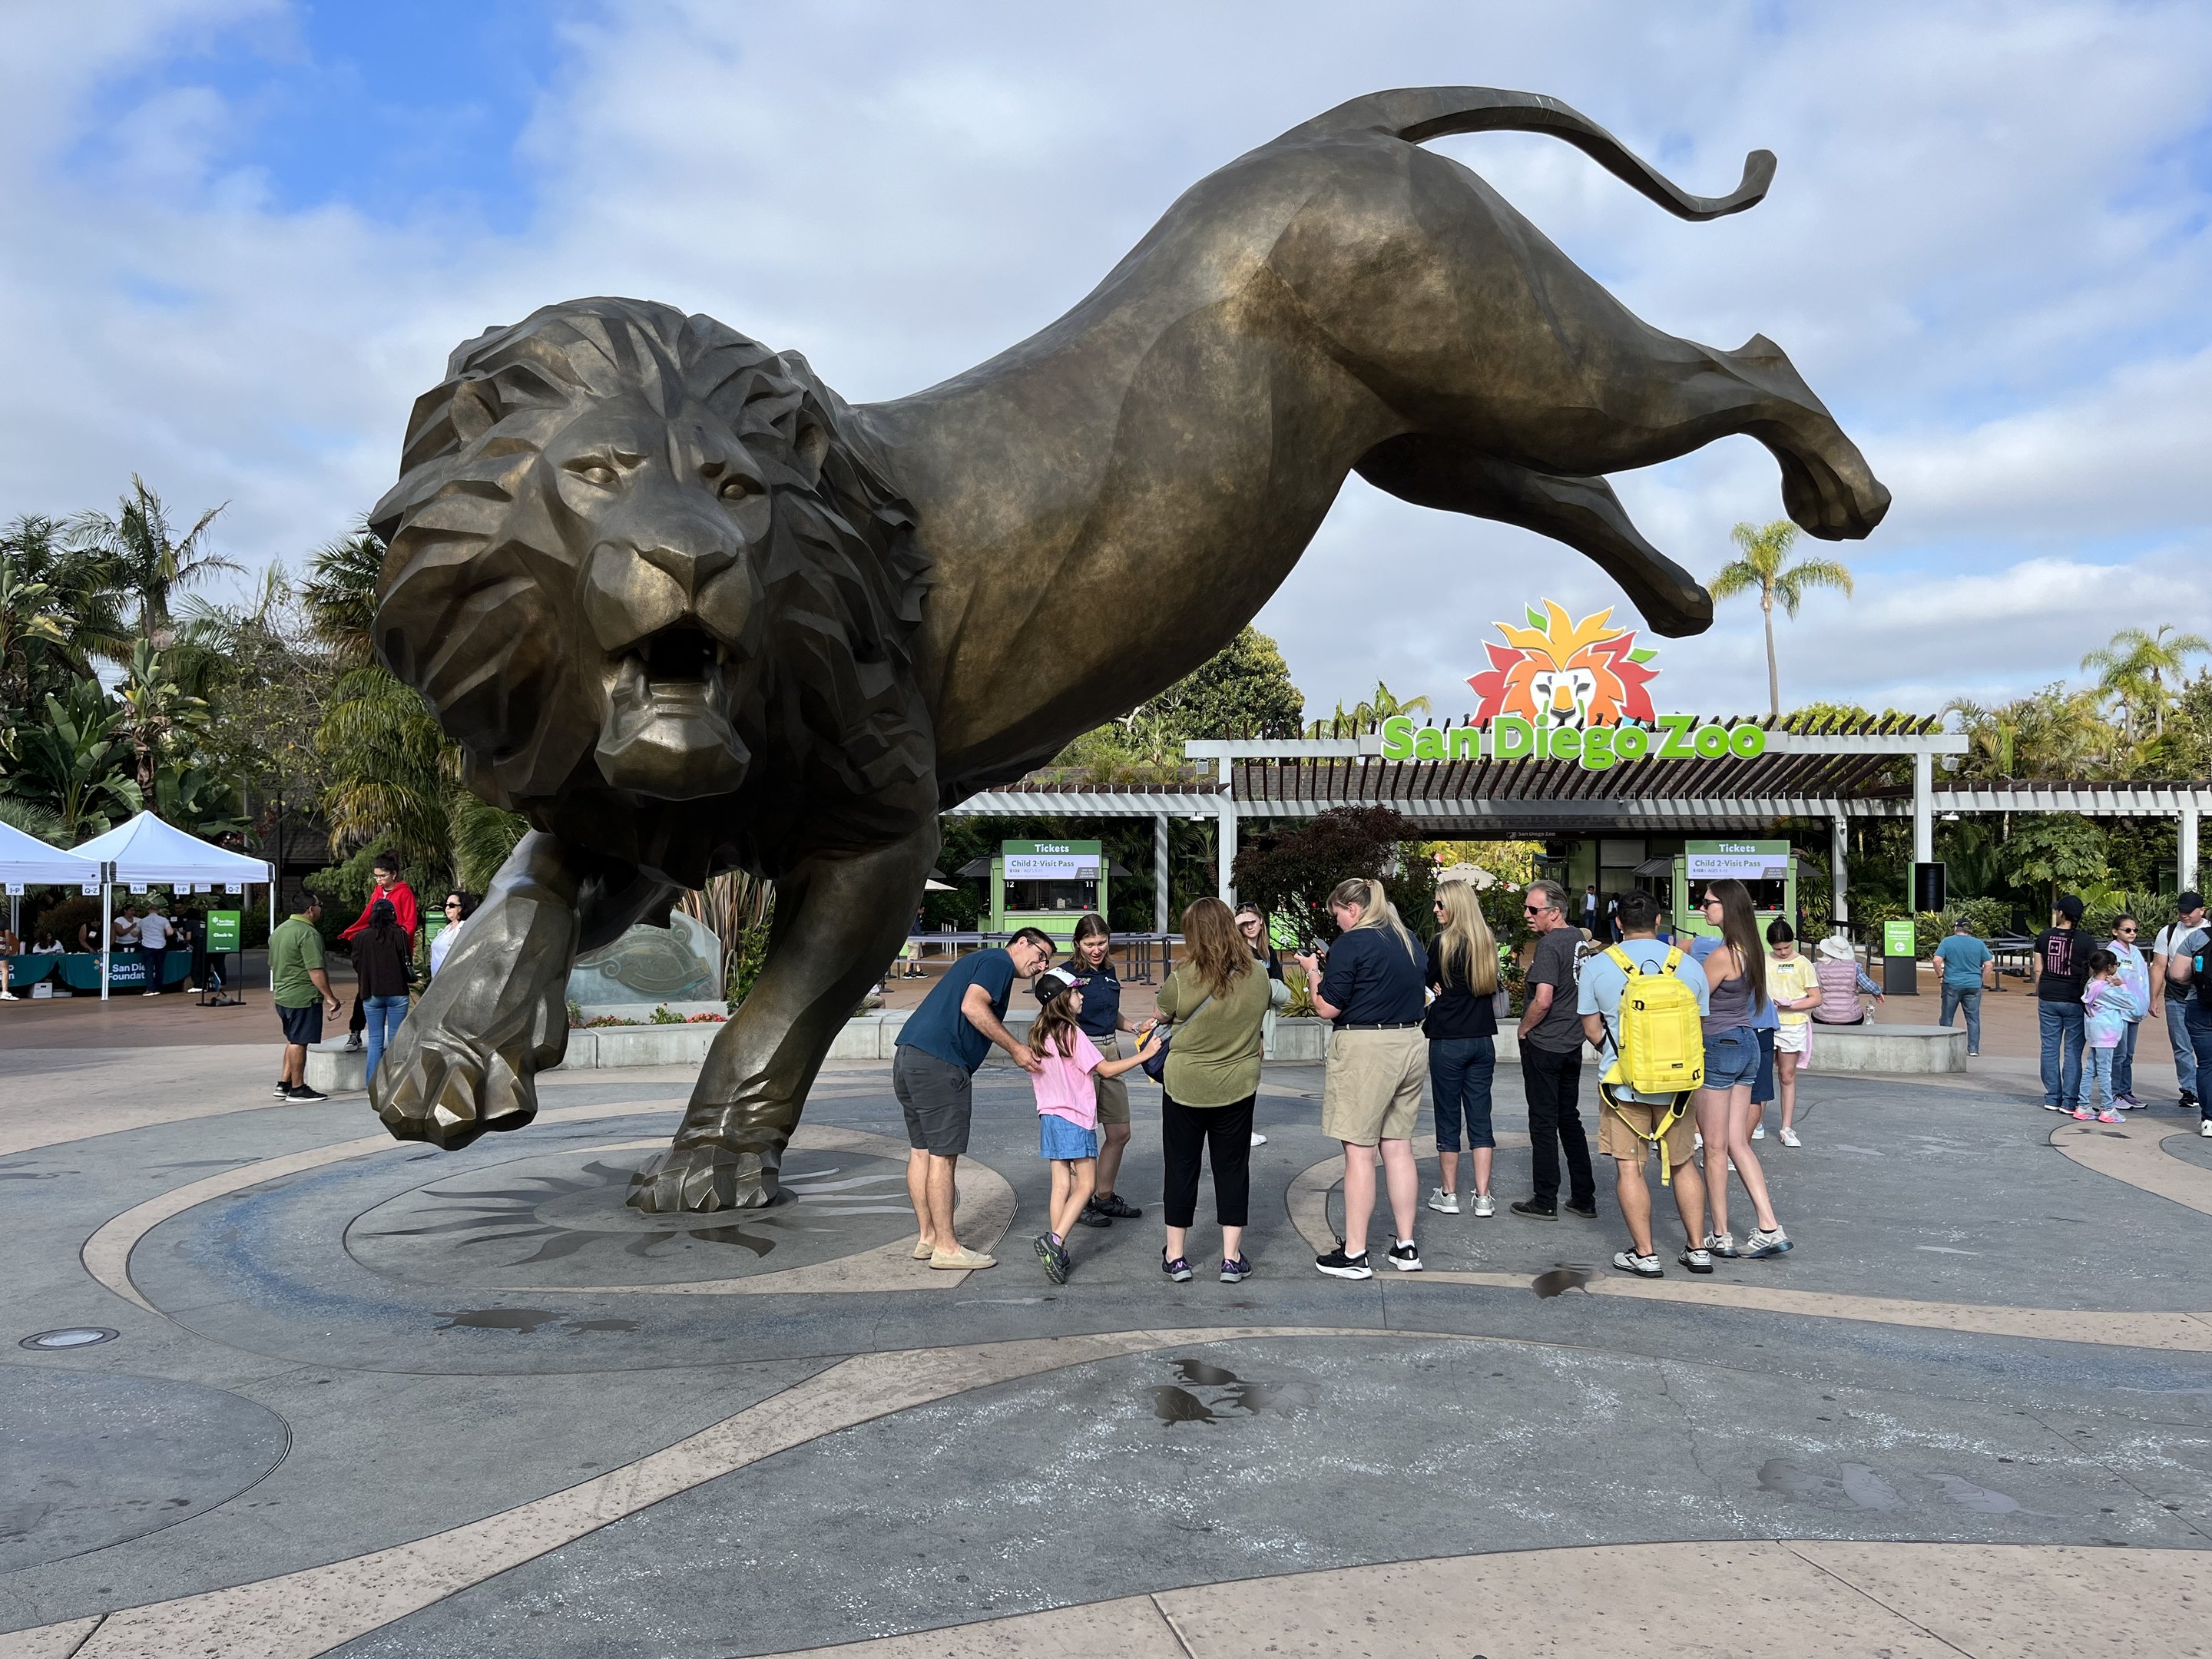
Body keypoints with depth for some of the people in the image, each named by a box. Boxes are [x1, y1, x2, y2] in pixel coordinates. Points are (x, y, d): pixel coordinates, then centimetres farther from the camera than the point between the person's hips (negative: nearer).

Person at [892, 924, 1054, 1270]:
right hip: (939, 1063, -10)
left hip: (908, 1056, 10)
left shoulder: (981, 960, 28)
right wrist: (1016, 1048, -12)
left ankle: (928, 1237, 23)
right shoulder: (999, 961, -2)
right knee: (943, 1155, -5)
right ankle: (946, 1248, 0)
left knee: (922, 1150, 15)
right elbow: (972, 1007, -17)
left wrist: (1021, 1051, 22)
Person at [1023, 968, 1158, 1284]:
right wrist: (1142, 1056, -7)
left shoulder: (1038, 1034, 9)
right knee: (1085, 1185, -2)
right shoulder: (1071, 1033, -14)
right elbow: (1106, 1070, -13)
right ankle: (1055, 1240, -18)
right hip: (1075, 1118, -7)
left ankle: (1056, 1251, 6)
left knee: (1061, 1185, 9)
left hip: (1049, 1115, 7)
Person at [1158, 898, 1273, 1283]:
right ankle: (1232, 1257, 15)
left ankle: (1176, 1255, 19)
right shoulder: (1257, 976, -9)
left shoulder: (1183, 980, -18)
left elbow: (1163, 1012, 0)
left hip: (1185, 1085, -2)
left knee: (1181, 1167, 11)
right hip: (1237, 1087, 2)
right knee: (1232, 1168, 13)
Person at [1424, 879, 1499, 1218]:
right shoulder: (1487, 942, 5)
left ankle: (1449, 1195, 13)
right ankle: (1483, 1197, 8)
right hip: (1483, 1040, 5)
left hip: (1447, 1041, -5)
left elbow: (1429, 988, -3)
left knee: (1448, 1118, 5)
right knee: (1480, 1117, 8)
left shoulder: (1442, 943, -13)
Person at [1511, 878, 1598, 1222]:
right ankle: (1584, 1198, 19)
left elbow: (1543, 1000, -25)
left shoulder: (1549, 945, -18)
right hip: (1573, 1044, 8)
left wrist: (1524, 1029, -10)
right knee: (1570, 1119, 15)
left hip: (1543, 1046, -8)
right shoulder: (1579, 939, 9)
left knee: (1543, 1123, 0)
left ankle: (1545, 1202, 6)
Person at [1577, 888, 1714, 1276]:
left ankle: (1645, 1254, 7)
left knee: (1629, 1168, 4)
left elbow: (1592, 1030, -1)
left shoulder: (1597, 966, -6)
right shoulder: (1689, 966, 0)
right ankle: (1697, 1248, 20)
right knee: (1683, 1164, 15)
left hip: (1623, 1083, -3)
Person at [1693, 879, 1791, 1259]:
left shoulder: (1721, 956, -20)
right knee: (1738, 1143, 12)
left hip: (1719, 1047, -9)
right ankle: (1770, 1228, 8)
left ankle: (1720, 1236, 11)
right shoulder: (1750, 950, 7)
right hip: (1746, 1043, 9)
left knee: (1714, 1147, 3)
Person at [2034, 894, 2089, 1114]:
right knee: (2072, 1051, 3)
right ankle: (2069, 1101, 2)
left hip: (2048, 999, 2)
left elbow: (2038, 970, 4)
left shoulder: (2044, 936, -1)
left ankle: (2052, 1099, 13)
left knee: (2050, 1049, 8)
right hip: (2075, 1001, -2)